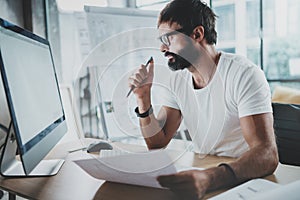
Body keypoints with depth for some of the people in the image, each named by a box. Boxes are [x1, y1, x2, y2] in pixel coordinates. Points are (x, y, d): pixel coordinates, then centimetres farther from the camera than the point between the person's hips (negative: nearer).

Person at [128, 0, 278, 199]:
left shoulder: (245, 74, -16)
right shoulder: (177, 80, 3)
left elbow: (267, 153, -27)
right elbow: (157, 143, 3)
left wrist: (209, 178, -44)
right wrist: (144, 98, -11)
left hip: (245, 180, -4)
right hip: (203, 174, 5)